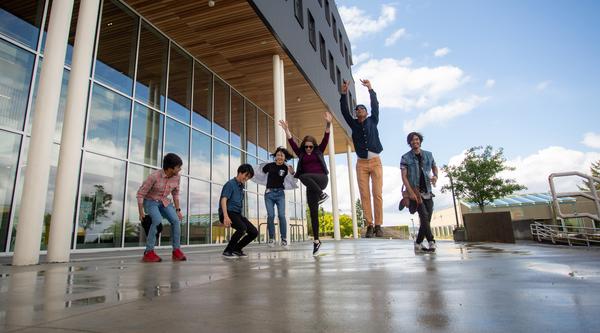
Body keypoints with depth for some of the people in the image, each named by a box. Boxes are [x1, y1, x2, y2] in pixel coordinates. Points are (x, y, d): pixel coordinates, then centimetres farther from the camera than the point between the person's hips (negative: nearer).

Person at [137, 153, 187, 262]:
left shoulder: (176, 176, -13)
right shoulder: (154, 176, -29)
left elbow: (175, 193, 4)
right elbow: (140, 194, -19)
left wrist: (178, 210, 2)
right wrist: (141, 212, -16)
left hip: (164, 202, 5)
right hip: (150, 201, -4)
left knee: (175, 220, -18)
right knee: (158, 221, -31)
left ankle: (176, 251, -11)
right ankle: (149, 252, -21)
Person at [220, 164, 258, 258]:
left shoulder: (241, 186, 18)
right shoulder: (230, 184, -8)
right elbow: (223, 200, -20)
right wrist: (226, 216, -33)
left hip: (237, 214, 8)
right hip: (229, 213, -8)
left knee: (254, 232, -5)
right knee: (242, 228, -33)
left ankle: (237, 249, 14)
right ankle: (227, 251, -16)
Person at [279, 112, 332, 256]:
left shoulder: (318, 151, 10)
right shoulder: (301, 154, 15)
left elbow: (326, 138, -2)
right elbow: (292, 142, 5)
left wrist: (328, 124, -16)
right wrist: (287, 130, -6)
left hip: (321, 179, -3)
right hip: (311, 186, 3)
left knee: (303, 176, -32)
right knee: (313, 213, 1)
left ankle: (322, 194, -22)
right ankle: (316, 240, 9)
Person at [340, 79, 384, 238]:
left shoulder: (372, 121, 13)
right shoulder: (353, 124, 13)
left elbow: (375, 106, 1)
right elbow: (344, 111, 3)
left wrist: (370, 89, -7)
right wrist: (344, 94, -8)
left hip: (375, 161, -1)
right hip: (361, 163, 1)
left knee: (377, 194, -5)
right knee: (364, 195, -4)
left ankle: (378, 225, -4)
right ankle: (369, 225, -2)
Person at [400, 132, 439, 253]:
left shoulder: (428, 155, 9)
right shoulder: (405, 158, -2)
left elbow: (434, 167, 23)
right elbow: (404, 176, -7)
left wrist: (435, 176, -1)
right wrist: (411, 192, -17)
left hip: (427, 191, 4)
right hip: (415, 191, -4)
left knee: (427, 219, 2)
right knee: (424, 216, -18)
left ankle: (418, 243, 12)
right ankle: (431, 241, -19)